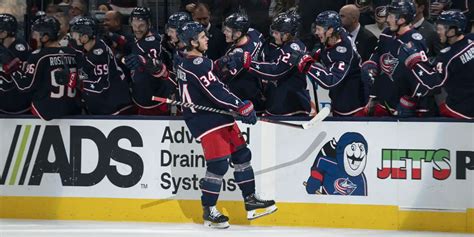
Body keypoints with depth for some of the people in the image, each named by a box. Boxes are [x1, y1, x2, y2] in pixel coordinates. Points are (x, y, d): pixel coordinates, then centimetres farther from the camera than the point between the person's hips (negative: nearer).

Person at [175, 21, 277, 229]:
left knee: (241, 154, 11)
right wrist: (242, 107, -23)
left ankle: (250, 200, 15)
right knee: (218, 163, -9)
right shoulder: (197, 65, -22)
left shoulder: (183, 61, 9)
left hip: (218, 116, 10)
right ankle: (209, 211, 1)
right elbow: (215, 92, -26)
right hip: (205, 120, -10)